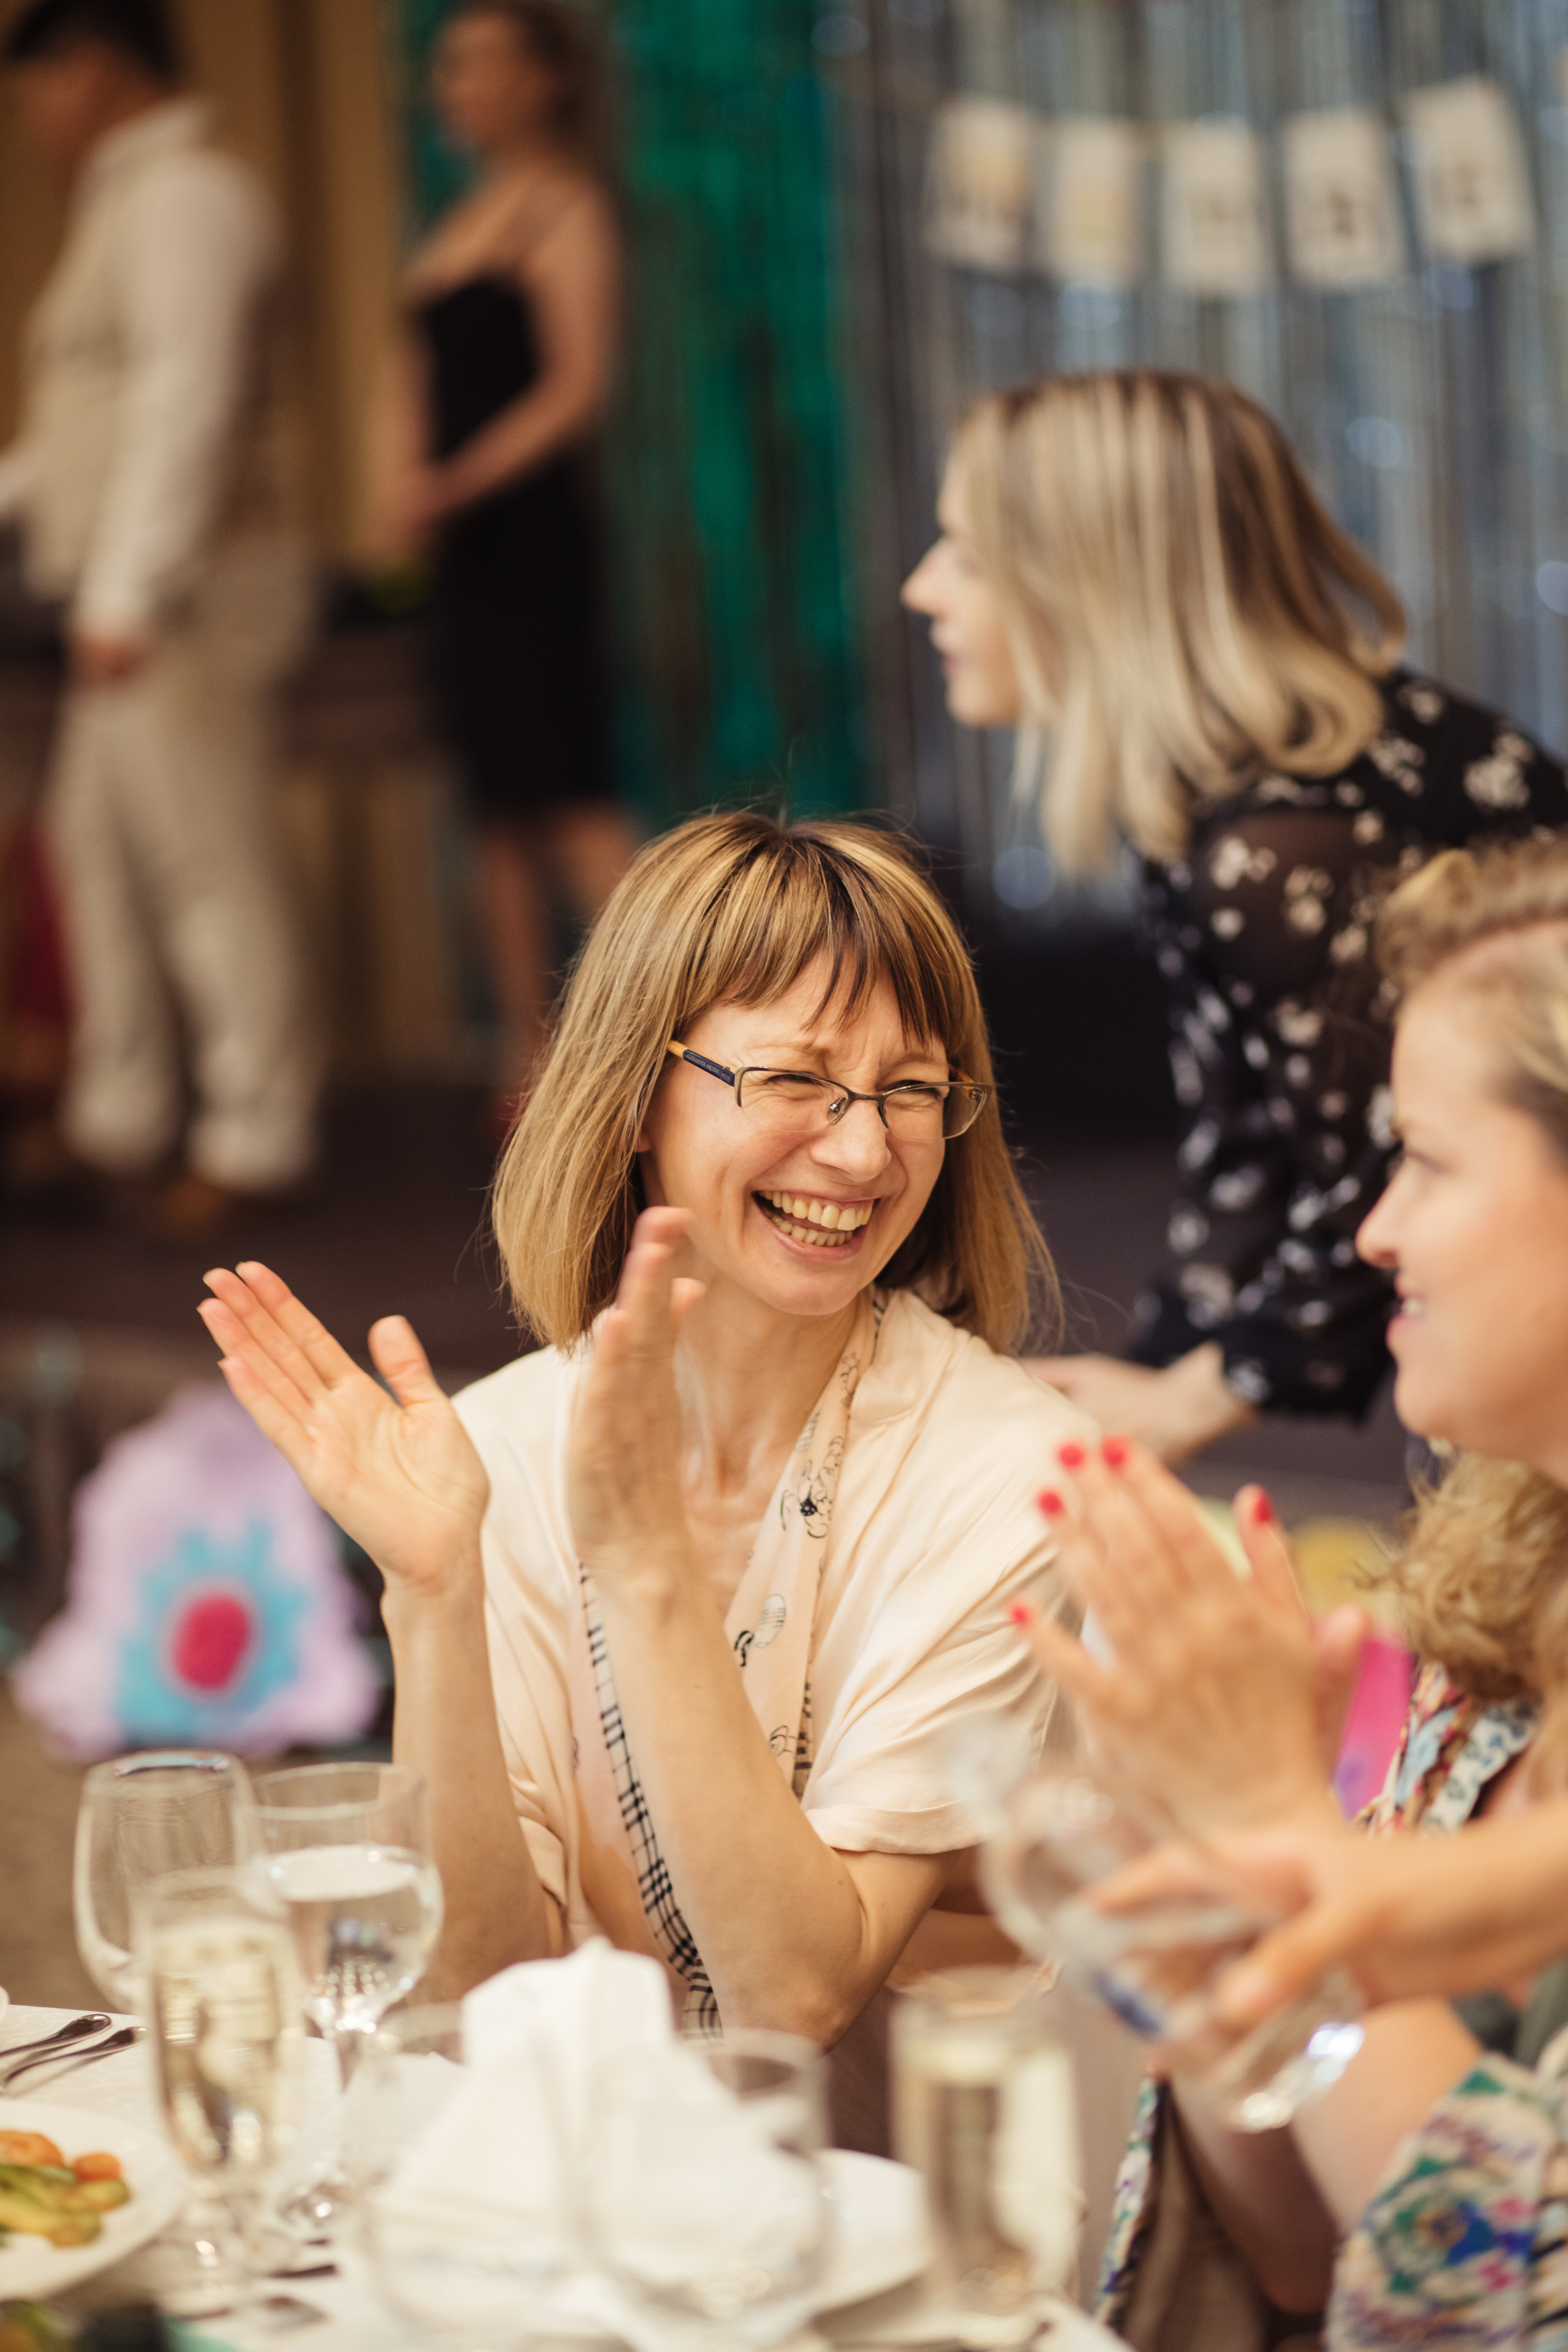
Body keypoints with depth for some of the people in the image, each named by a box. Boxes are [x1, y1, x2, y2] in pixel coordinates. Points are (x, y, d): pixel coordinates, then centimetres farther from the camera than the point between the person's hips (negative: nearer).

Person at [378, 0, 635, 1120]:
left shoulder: (565, 208, -6)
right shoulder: (470, 219, 20)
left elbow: (580, 386, -15)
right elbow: (421, 378, 21)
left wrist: (457, 485, -20)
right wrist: (403, 476, 3)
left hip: (534, 532, -9)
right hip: (470, 546, 9)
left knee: (569, 796, -14)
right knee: (501, 809, 9)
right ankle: (530, 1052, 13)